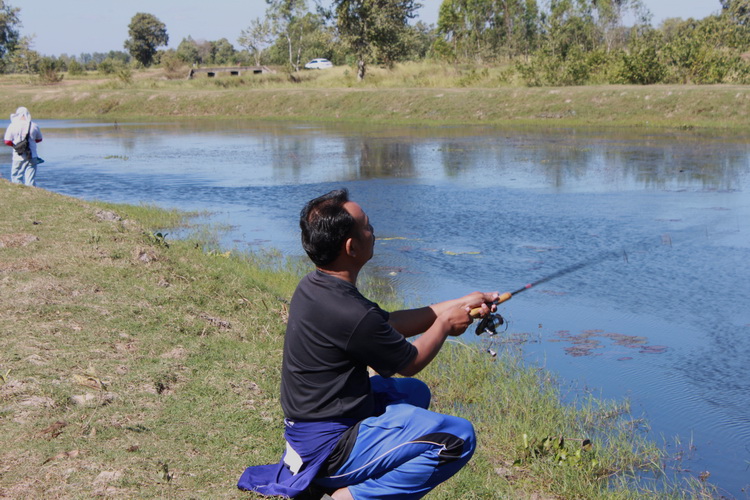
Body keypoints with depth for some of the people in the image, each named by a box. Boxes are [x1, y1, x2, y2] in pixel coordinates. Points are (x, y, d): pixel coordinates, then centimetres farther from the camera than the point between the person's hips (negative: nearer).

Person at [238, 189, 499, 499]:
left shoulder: (312, 287, 1)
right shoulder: (350, 315, -27)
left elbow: (388, 324, 12)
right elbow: (411, 362, -9)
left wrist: (458, 304, 11)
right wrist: (446, 323, 8)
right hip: (329, 448, -9)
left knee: (414, 392, 27)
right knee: (459, 438, -12)